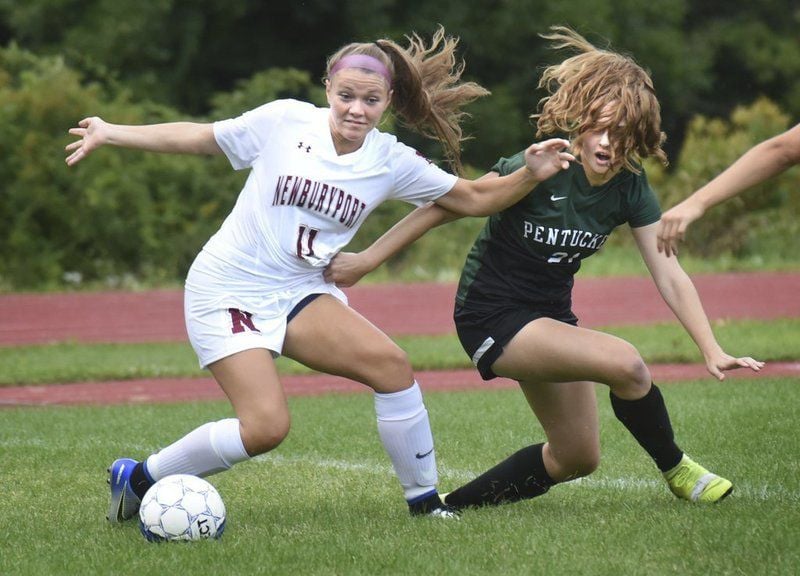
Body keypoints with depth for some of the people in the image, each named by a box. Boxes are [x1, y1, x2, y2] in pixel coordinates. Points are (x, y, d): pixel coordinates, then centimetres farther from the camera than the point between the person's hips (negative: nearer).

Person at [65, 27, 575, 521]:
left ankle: (424, 500, -4)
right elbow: (199, 138, 1)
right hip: (228, 290, -4)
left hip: (300, 294, 4)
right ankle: (139, 478, -1)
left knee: (390, 363, -20)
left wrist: (531, 174, -12)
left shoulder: (391, 161, 0)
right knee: (266, 426, -21)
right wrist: (110, 134, -2)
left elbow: (474, 199, 5)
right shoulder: (286, 121, -9)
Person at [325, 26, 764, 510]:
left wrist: (712, 350, -16)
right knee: (624, 362, -28)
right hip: (492, 319, -8)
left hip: (551, 316, 8)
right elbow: (444, 206, -16)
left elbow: (669, 275, -6)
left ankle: (453, 506, 24)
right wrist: (366, 261, -16)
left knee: (577, 459, 13)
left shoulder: (630, 186, -7)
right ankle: (676, 470, -3)